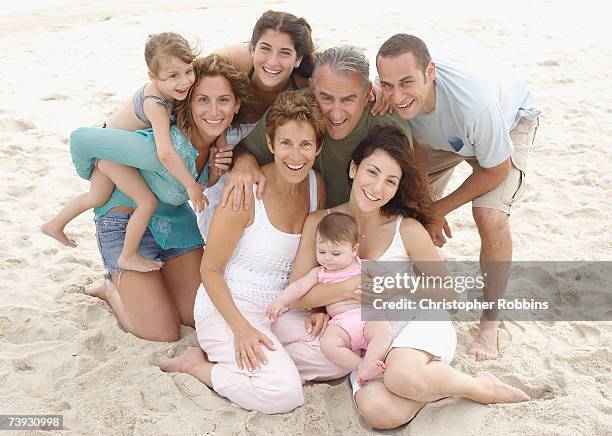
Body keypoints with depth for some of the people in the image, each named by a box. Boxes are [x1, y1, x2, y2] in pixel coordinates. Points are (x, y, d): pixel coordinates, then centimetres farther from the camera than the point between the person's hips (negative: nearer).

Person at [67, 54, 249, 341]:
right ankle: (113, 289, 23)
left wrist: (222, 166, -18)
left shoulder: (226, 137, -15)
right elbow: (81, 138, -34)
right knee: (164, 333, -5)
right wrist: (93, 178, -13)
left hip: (176, 218, 7)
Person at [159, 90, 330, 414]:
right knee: (285, 393, -23)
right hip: (227, 307, -7)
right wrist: (242, 329, -21)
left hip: (280, 309, 8)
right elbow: (210, 270, -14)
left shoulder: (316, 185, -1)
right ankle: (196, 364, -1)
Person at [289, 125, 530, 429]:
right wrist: (356, 286, -19)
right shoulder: (319, 223, -6)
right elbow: (297, 297, -9)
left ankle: (480, 387, -6)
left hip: (419, 323, -1)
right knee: (380, 412, -29)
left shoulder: (408, 229, -11)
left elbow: (446, 292, -1)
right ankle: (432, 382, 2)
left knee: (401, 376, -36)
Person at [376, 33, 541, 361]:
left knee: (490, 219, -23)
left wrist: (439, 208, -17)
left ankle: (491, 321, -2)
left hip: (510, 122, -5)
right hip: (442, 132, 5)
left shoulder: (475, 101, -45)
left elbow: (497, 170, -26)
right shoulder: (395, 92, -30)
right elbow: (416, 146, -10)